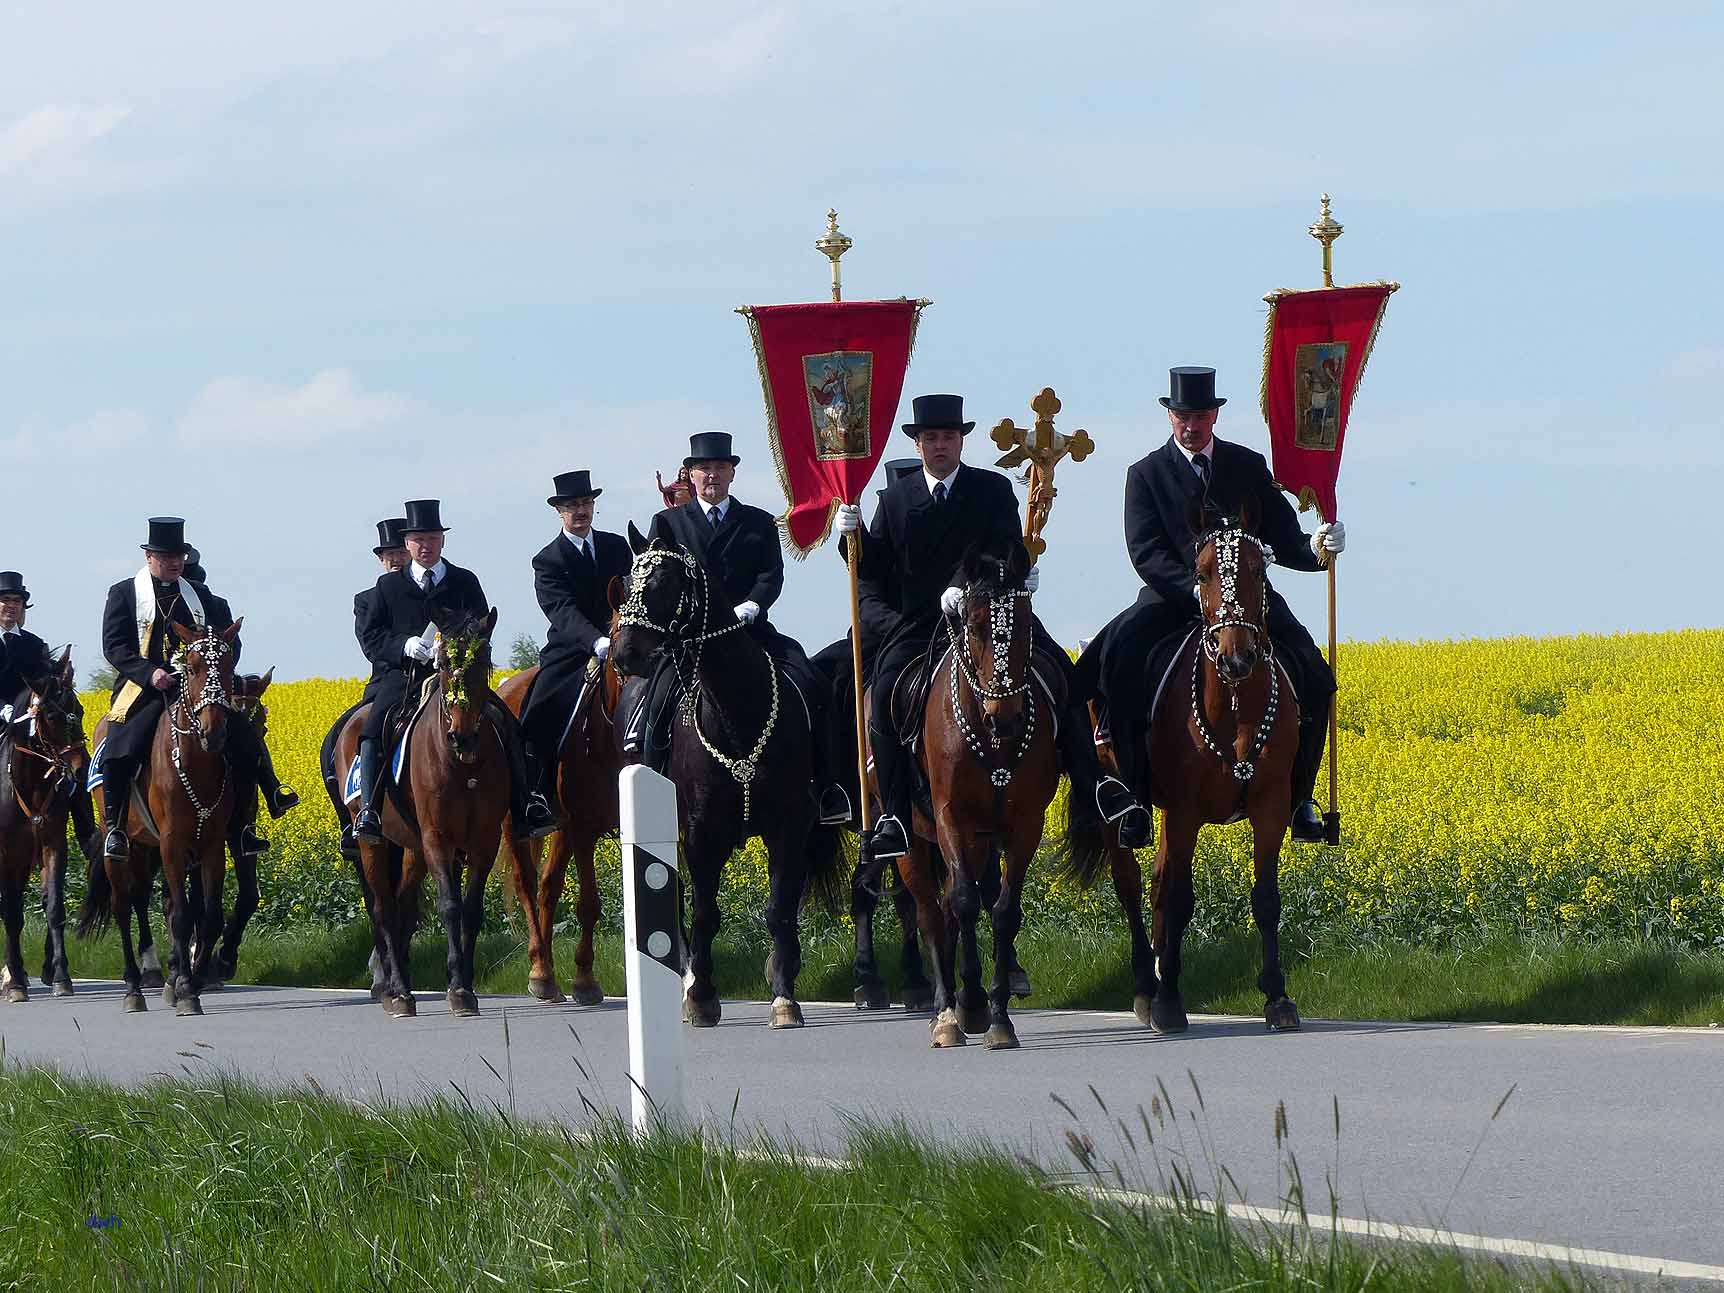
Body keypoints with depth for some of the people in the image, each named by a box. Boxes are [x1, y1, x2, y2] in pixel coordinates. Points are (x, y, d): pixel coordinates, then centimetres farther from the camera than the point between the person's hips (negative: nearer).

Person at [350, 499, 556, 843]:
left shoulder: (465, 582, 14)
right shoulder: (388, 585, 13)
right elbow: (370, 638, 8)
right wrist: (404, 645, -13)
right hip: (404, 677, 0)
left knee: (506, 721, -20)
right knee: (374, 726, -28)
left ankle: (524, 806, -17)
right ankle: (368, 810, -29)